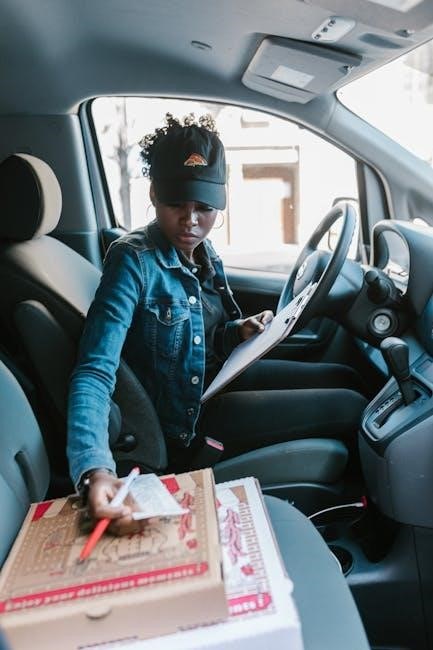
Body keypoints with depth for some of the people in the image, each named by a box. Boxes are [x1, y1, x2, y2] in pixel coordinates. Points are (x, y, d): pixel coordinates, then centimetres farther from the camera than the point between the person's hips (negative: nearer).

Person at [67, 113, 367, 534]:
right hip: (190, 419, -8)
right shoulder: (134, 260, -24)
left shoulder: (201, 252, 0)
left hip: (219, 375, 8)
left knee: (343, 378, 16)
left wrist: (241, 333, -10)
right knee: (351, 407, -5)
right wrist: (95, 469, -46)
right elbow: (94, 374, -32)